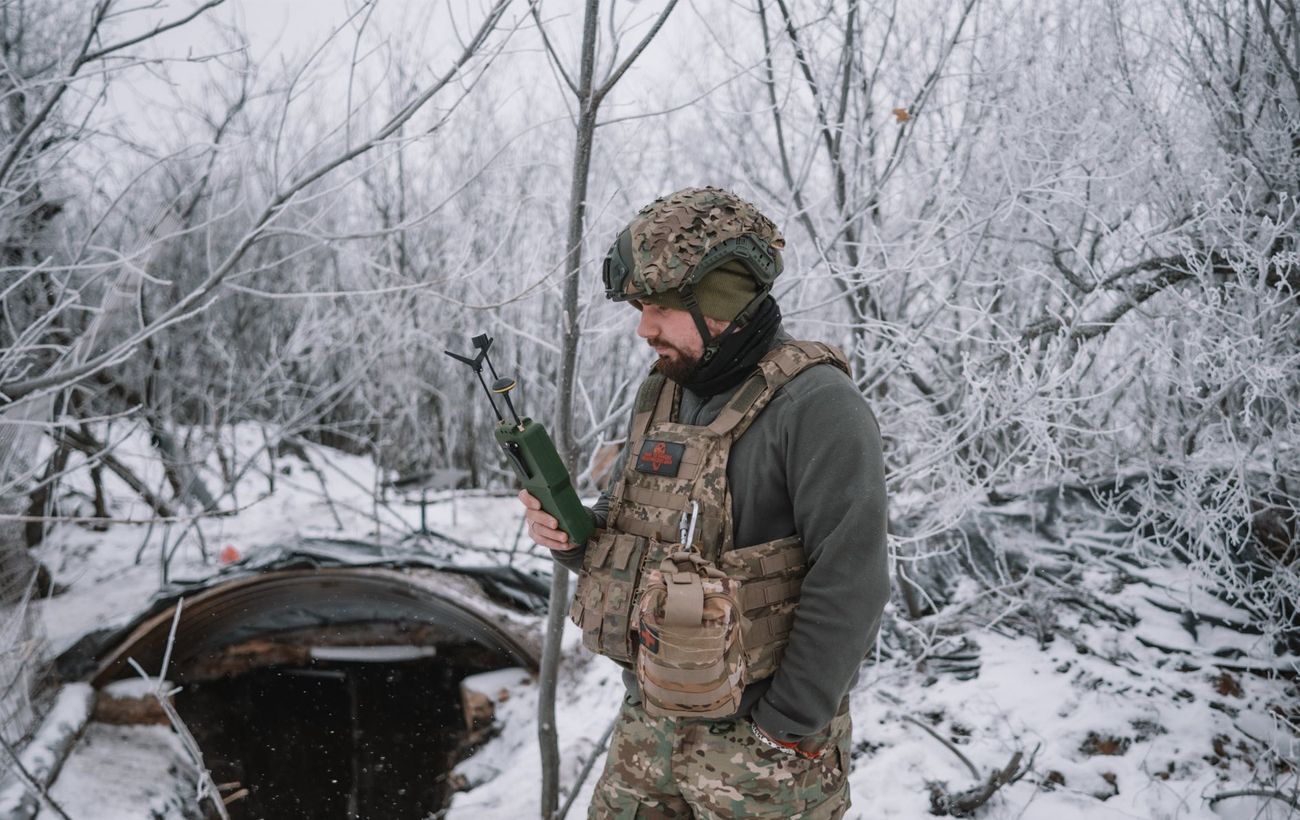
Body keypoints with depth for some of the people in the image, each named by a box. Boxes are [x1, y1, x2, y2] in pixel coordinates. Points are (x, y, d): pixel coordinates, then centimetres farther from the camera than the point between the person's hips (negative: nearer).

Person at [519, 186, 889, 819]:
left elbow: (848, 588, -21)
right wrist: (570, 533, -5)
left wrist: (782, 730, -17)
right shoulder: (662, 394, 6)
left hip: (759, 742, -7)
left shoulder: (816, 406, -18)